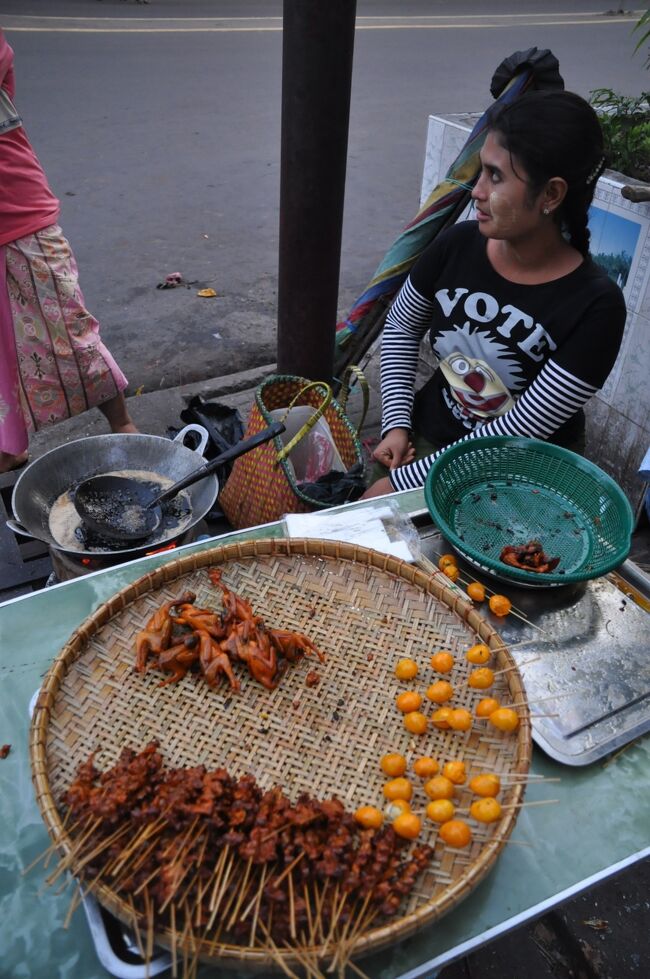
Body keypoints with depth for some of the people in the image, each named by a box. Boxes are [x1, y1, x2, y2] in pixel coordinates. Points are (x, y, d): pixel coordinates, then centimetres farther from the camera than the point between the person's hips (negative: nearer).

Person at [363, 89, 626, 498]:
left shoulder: (595, 305, -21)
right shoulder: (457, 245, -10)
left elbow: (521, 431, -20)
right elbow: (401, 329, 7)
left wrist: (402, 482, -20)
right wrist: (396, 423, -5)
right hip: (429, 438, 3)